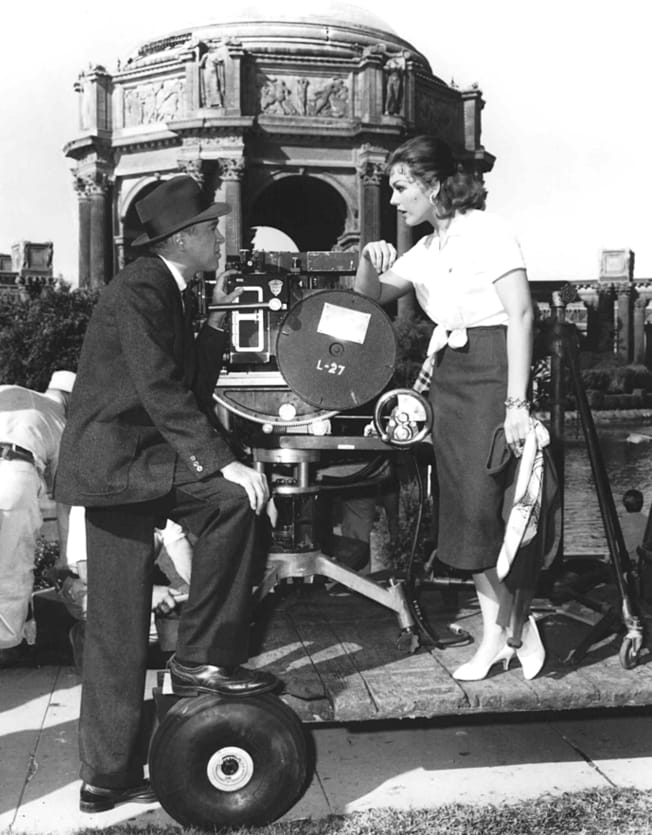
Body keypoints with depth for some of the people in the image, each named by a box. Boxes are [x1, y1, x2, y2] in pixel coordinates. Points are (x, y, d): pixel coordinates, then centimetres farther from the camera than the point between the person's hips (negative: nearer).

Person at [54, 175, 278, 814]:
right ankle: (201, 658, -12)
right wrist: (223, 462, -26)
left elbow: (193, 388, 13)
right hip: (113, 456, -10)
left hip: (122, 463, 10)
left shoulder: (168, 293, 17)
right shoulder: (140, 288, -12)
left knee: (119, 629, 11)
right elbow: (161, 391, -22)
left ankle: (109, 774, 20)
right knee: (234, 496, -24)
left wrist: (215, 321, 8)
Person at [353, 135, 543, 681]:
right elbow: (370, 297, 22)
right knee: (463, 512, 5)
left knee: (483, 507, -10)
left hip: (491, 371, -7)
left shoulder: (486, 231, -7)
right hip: (447, 379, 7)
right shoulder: (427, 250, 15)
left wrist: (516, 403, -20)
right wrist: (370, 261, -1)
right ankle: (498, 631, 15)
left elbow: (520, 314, -13)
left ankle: (514, 626, 11)